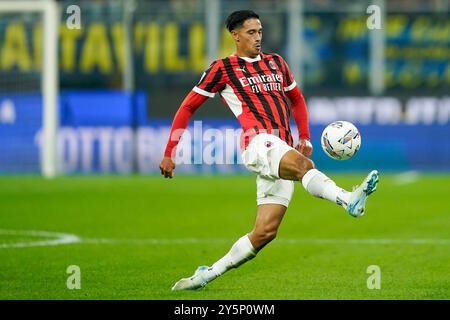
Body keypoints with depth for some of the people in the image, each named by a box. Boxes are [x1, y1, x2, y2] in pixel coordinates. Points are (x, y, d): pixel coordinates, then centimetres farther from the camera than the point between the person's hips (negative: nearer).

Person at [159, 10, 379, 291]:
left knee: (266, 232, -2)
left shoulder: (276, 62, 23)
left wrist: (305, 137, 19)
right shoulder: (223, 68, 7)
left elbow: (297, 100, 35)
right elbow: (187, 108, 11)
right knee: (301, 163, -37)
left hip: (283, 150, 6)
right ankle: (349, 200, -61)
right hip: (259, 141, -6)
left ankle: (208, 274, 9)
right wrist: (170, 154, 6)